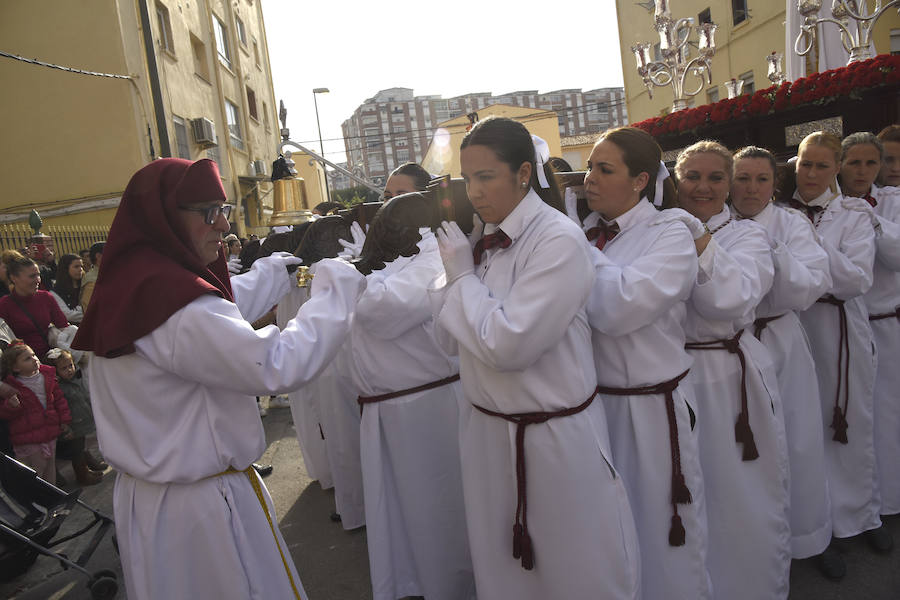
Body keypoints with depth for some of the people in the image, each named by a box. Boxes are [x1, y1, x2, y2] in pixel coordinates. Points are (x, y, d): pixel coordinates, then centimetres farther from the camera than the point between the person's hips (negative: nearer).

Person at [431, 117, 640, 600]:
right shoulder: (479, 241, 3)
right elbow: (449, 338, 5)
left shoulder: (559, 240, -17)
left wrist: (461, 275, -14)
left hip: (555, 436, -6)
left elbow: (507, 344, -25)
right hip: (486, 428, 6)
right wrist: (455, 273, -9)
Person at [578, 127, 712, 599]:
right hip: (591, 399, 5)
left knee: (658, 534, 11)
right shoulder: (588, 235, 6)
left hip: (649, 410, -5)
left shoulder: (671, 237, -9)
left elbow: (617, 308, -26)